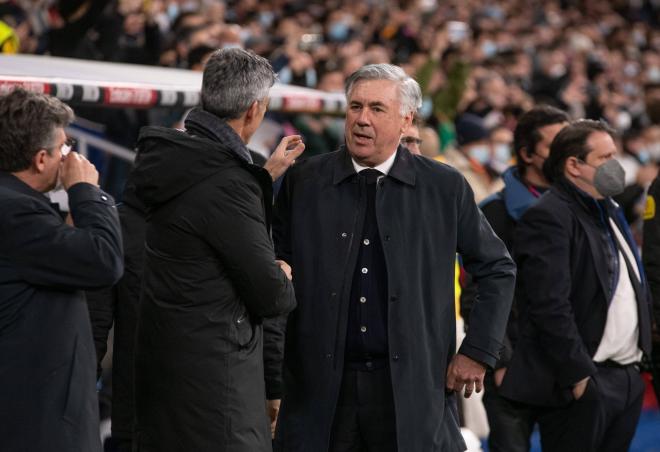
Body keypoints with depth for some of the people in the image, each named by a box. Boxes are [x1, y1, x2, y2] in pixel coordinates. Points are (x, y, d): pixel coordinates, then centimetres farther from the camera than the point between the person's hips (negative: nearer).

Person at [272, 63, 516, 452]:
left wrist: (478, 353, 3)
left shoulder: (445, 187, 2)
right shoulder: (304, 181, 4)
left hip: (413, 387, -1)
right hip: (322, 388, 1)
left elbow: (498, 269, 10)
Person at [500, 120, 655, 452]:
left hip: (627, 377, 9)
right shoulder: (548, 218, -12)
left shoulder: (610, 212, 18)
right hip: (581, 384, -8)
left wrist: (638, 361, 14)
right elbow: (550, 305, -19)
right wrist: (579, 375, -21)